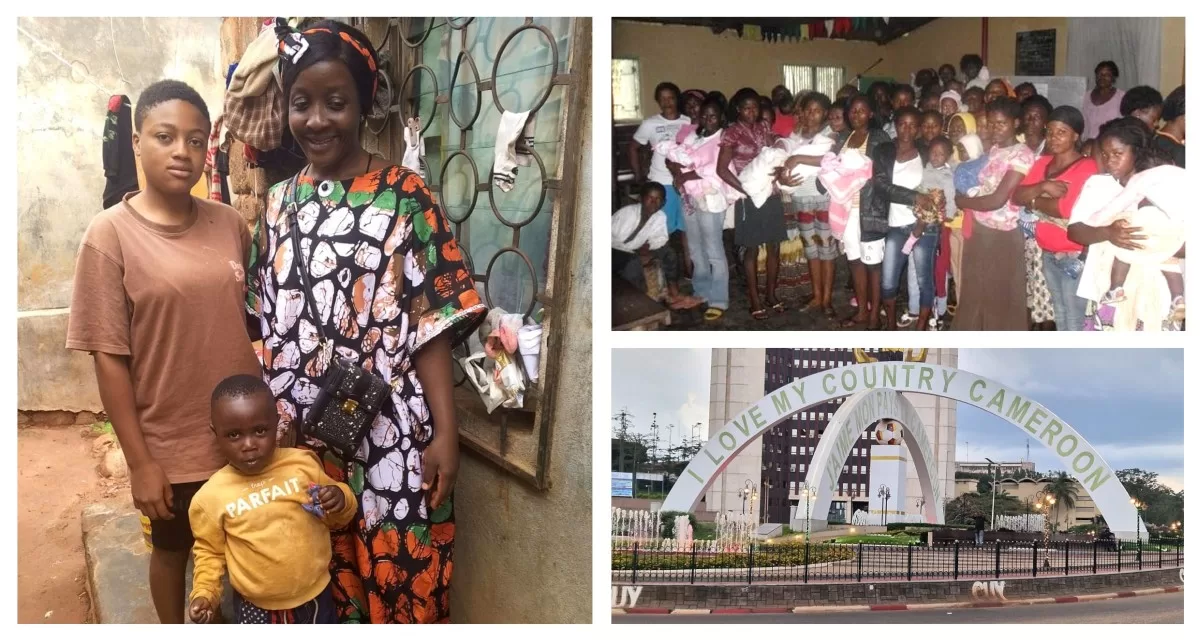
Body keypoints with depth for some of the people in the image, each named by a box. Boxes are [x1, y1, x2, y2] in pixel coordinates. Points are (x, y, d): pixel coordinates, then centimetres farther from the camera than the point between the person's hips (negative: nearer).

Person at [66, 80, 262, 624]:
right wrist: (139, 461, -12)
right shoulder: (110, 234, -12)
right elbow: (109, 358, -12)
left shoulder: (231, 225, -1)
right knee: (172, 548, 19)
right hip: (170, 444, -3)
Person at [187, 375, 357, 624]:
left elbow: (334, 519, 5)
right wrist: (204, 593, -11)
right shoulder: (211, 496, -13)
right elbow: (210, 551, 4)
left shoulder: (302, 464, -9)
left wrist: (342, 501, -16)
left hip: (315, 597, 2)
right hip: (256, 608, -1)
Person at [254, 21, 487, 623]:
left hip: (391, 436, -3)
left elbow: (433, 324, -8)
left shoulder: (405, 195, -5)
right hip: (299, 436, 4)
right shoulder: (280, 202, 7)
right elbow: (266, 328, 10)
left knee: (399, 580, 6)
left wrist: (445, 434, -12)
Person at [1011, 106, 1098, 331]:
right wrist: (1042, 187, -16)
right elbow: (1017, 196, 2)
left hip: (1074, 255, -7)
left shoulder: (1087, 167, -13)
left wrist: (1033, 201, -10)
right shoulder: (1043, 162, 10)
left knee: (1074, 319, -3)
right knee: (1060, 314, 18)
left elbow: (1067, 208, -25)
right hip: (1048, 252, 7)